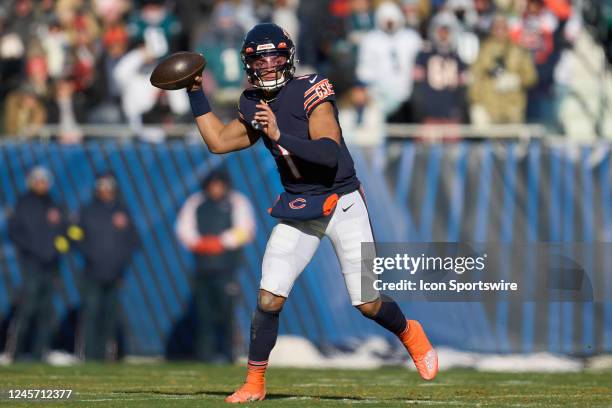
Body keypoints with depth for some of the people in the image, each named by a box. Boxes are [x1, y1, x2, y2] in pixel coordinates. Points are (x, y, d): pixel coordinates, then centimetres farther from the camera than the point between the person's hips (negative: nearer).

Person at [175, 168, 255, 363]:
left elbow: (245, 230, -3)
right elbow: (183, 228, 10)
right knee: (203, 308, 0)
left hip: (225, 266, -3)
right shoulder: (194, 203, 14)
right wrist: (198, 243, -6)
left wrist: (221, 242, -11)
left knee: (225, 308, -10)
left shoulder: (237, 202, 5)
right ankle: (204, 353, 2)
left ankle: (226, 352, -7)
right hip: (202, 264, 3)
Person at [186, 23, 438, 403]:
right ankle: (254, 384, 5)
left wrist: (280, 136, -36)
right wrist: (196, 93, 13)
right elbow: (219, 141, 16)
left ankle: (410, 333, 28)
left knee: (368, 304, -3)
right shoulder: (254, 105, 4)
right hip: (297, 210, 5)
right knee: (269, 299, -8)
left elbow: (331, 153, -27)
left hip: (342, 203, -5)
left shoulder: (311, 91, -16)